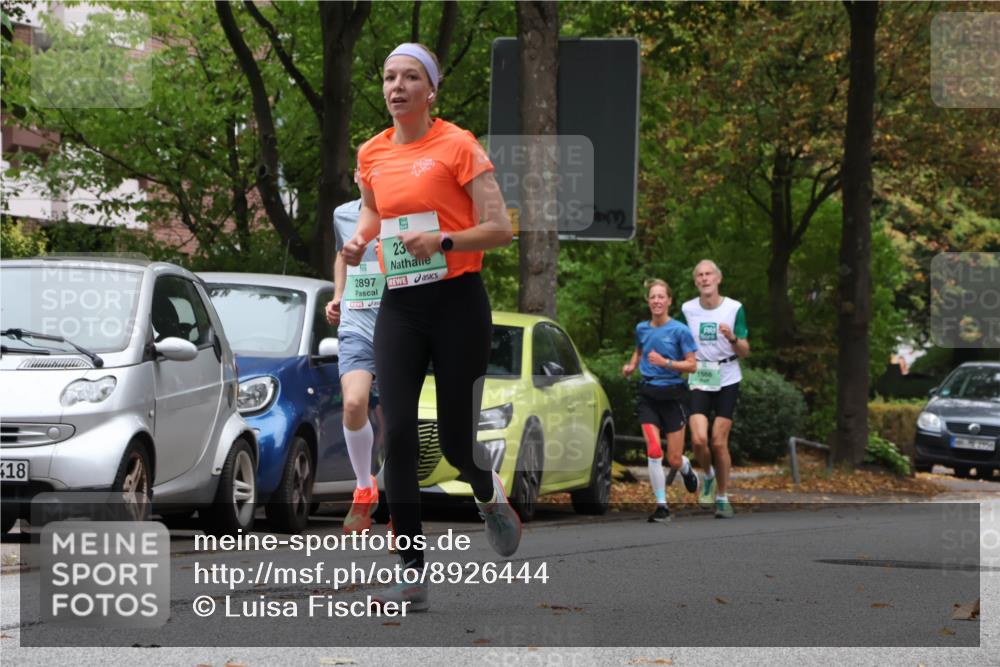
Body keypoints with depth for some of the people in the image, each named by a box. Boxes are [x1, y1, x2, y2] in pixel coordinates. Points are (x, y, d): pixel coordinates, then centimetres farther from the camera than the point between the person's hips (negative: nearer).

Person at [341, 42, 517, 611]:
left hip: (458, 302, -4)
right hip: (399, 304, 4)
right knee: (398, 435, -9)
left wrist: (443, 241, -22)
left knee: (455, 440, 0)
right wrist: (361, 237, 9)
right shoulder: (372, 154, 9)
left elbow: (500, 229, -8)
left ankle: (491, 496, 38)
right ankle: (413, 575, -7)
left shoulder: (458, 146, -6)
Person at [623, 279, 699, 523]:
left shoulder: (679, 330, -8)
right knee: (653, 452, -14)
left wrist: (665, 362, -22)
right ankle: (662, 506, -5)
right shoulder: (641, 329, 5)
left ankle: (686, 468, 39)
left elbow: (692, 365, -8)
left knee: (674, 460, 1)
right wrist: (631, 365, 7)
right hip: (648, 395, 3)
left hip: (672, 395, -3)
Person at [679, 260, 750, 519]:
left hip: (727, 381, -1)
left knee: (720, 443, -3)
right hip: (699, 381, 1)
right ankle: (708, 476, 17)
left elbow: (745, 352, -2)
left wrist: (733, 338, -22)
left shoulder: (734, 308, -3)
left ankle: (723, 498, 13)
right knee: (699, 439, -14)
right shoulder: (687, 309, 1)